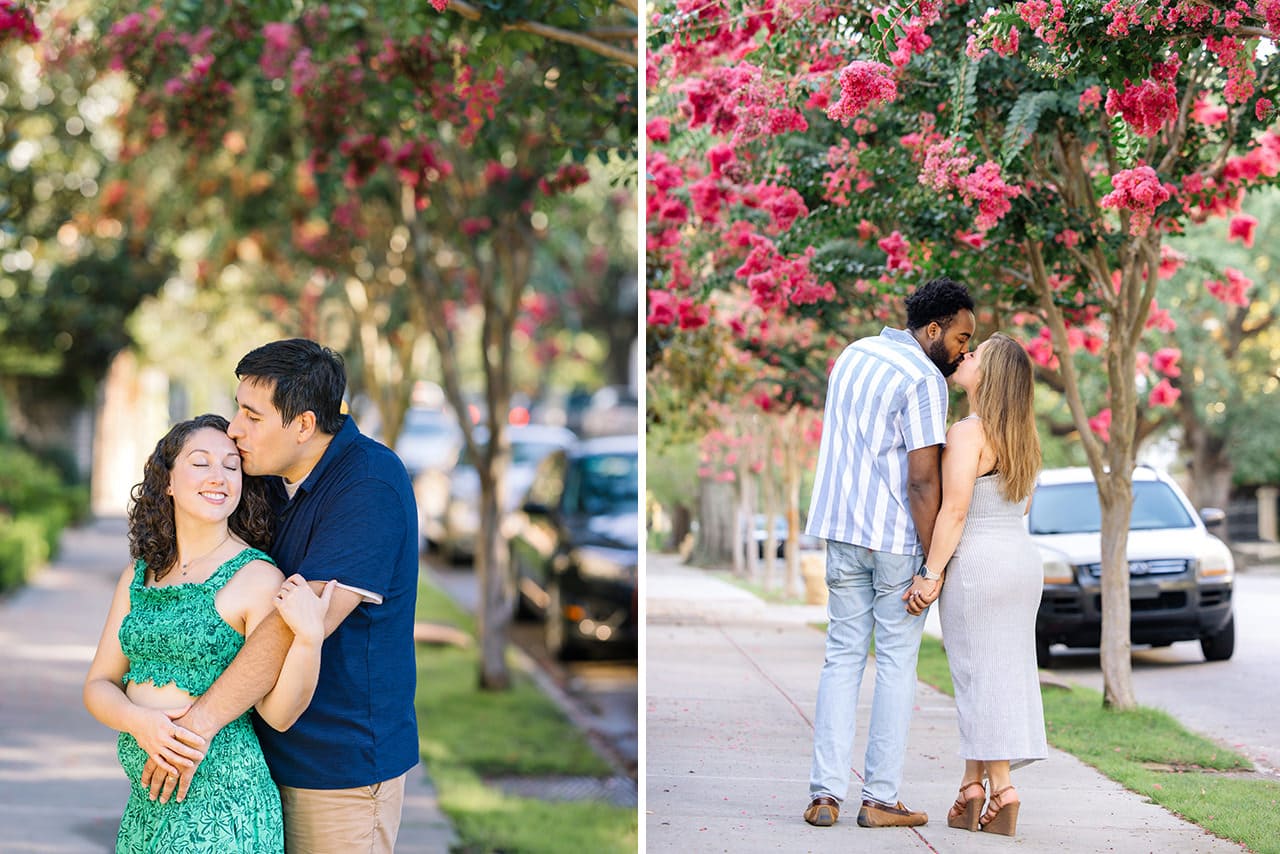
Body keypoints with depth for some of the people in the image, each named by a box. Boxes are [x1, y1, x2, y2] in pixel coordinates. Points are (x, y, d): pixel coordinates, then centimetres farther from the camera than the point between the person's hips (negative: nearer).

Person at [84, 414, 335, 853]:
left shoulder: (257, 577, -9)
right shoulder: (139, 577, 9)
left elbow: (277, 713, -13)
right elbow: (99, 685, 8)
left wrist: (309, 637, -29)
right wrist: (140, 722, -12)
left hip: (221, 804, -6)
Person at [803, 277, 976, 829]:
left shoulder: (853, 355, 12)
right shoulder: (924, 380, -13)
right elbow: (922, 480, -18)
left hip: (841, 530, 7)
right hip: (897, 536, -6)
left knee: (843, 658, 7)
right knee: (896, 664, 2)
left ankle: (826, 793, 1)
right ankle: (880, 799, 3)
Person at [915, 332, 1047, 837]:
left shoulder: (968, 434, -15)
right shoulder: (1021, 437, 10)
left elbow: (954, 511, -20)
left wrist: (931, 573, -17)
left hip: (976, 565, -8)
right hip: (1023, 561, 8)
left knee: (981, 677, -3)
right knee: (1004, 674, 8)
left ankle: (1001, 791, -2)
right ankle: (971, 786, 10)